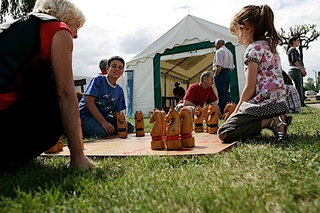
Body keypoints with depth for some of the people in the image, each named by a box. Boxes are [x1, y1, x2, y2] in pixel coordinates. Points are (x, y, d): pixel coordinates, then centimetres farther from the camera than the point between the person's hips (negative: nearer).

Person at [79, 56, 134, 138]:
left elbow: (116, 112, 9)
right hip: (86, 115, -5)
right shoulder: (98, 80, -10)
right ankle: (81, 132, -5)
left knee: (129, 127, -7)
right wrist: (104, 122, -27)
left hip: (103, 116, 6)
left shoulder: (119, 90, 7)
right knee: (102, 132, -33)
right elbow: (89, 102, -19)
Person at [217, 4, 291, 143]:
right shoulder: (270, 46, 16)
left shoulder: (253, 49, -12)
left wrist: (236, 110, -1)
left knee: (223, 133, -11)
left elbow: (250, 88, -15)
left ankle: (271, 122, -14)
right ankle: (277, 119, 6)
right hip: (278, 103, 10)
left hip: (262, 104, -9)